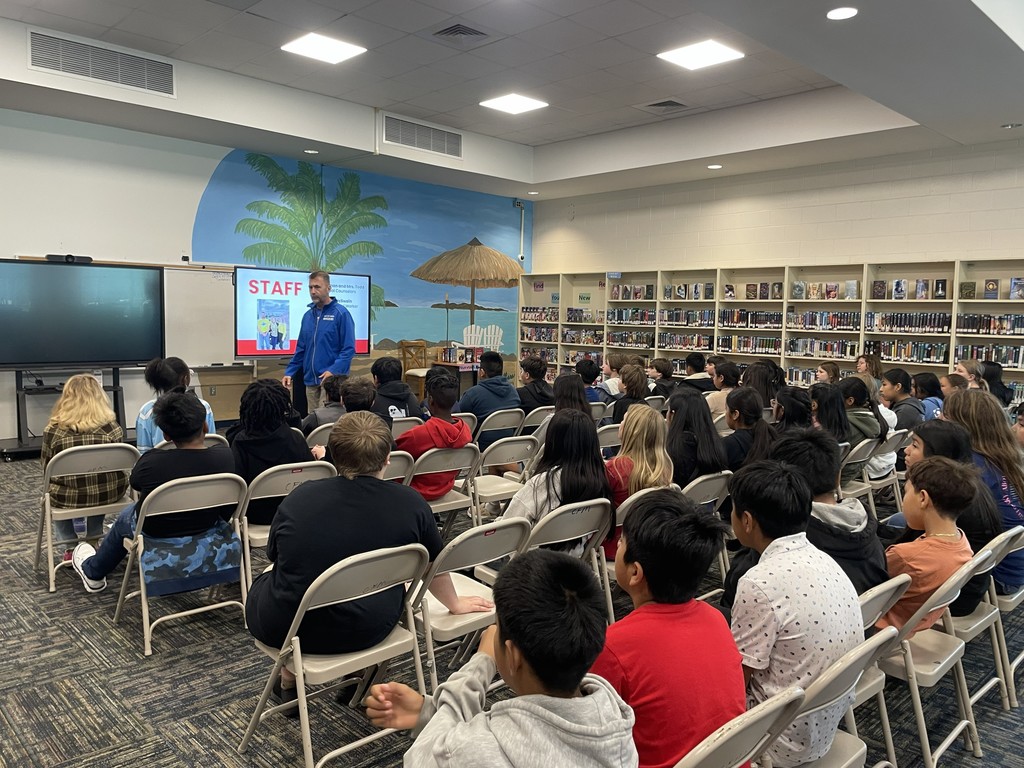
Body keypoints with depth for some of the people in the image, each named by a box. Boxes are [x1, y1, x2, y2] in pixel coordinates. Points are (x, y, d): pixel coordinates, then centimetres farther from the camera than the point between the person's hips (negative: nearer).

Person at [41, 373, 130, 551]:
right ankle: (94, 540, 38)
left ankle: (71, 547, 31)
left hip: (68, 498, -1)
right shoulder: (112, 428, -11)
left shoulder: (53, 430, -12)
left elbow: (46, 468, 0)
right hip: (109, 494, 1)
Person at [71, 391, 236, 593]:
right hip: (206, 528, 3)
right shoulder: (226, 456, -23)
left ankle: (93, 572, 61)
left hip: (157, 533, -2)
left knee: (126, 516, 33)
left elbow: (134, 481, -2)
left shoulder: (151, 462, -28)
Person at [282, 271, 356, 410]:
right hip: (310, 379, 6)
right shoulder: (308, 315, 12)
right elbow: (301, 349, 17)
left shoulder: (340, 313, -6)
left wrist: (333, 371, -22)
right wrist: (289, 372, 7)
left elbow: (349, 349, -12)